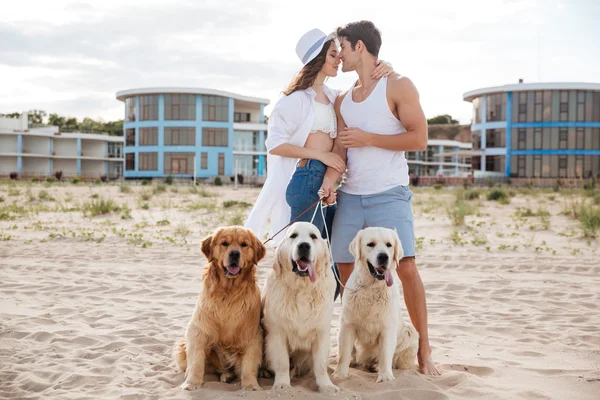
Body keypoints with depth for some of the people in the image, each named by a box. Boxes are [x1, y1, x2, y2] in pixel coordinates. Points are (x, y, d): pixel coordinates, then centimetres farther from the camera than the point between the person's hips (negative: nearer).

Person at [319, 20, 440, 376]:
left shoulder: (398, 86, -1)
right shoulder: (343, 100, 16)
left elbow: (419, 139, -8)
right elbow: (340, 147, 10)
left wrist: (367, 138, -12)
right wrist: (330, 179, -10)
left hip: (389, 195, -6)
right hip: (350, 196, 6)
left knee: (407, 267, -13)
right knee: (345, 270, 3)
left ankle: (424, 350, 0)